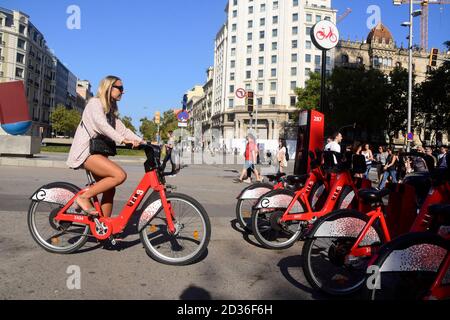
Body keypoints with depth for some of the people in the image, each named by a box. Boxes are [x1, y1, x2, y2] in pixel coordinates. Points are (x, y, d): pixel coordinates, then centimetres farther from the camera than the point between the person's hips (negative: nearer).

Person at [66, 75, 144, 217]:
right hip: (85, 152, -9)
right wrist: (123, 140, -38)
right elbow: (102, 125, -26)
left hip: (97, 151, 9)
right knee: (120, 175, -24)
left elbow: (122, 129, 10)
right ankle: (84, 197, -12)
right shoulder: (95, 102, -9)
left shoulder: (111, 109, 18)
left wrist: (143, 142, -3)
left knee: (109, 190, 3)